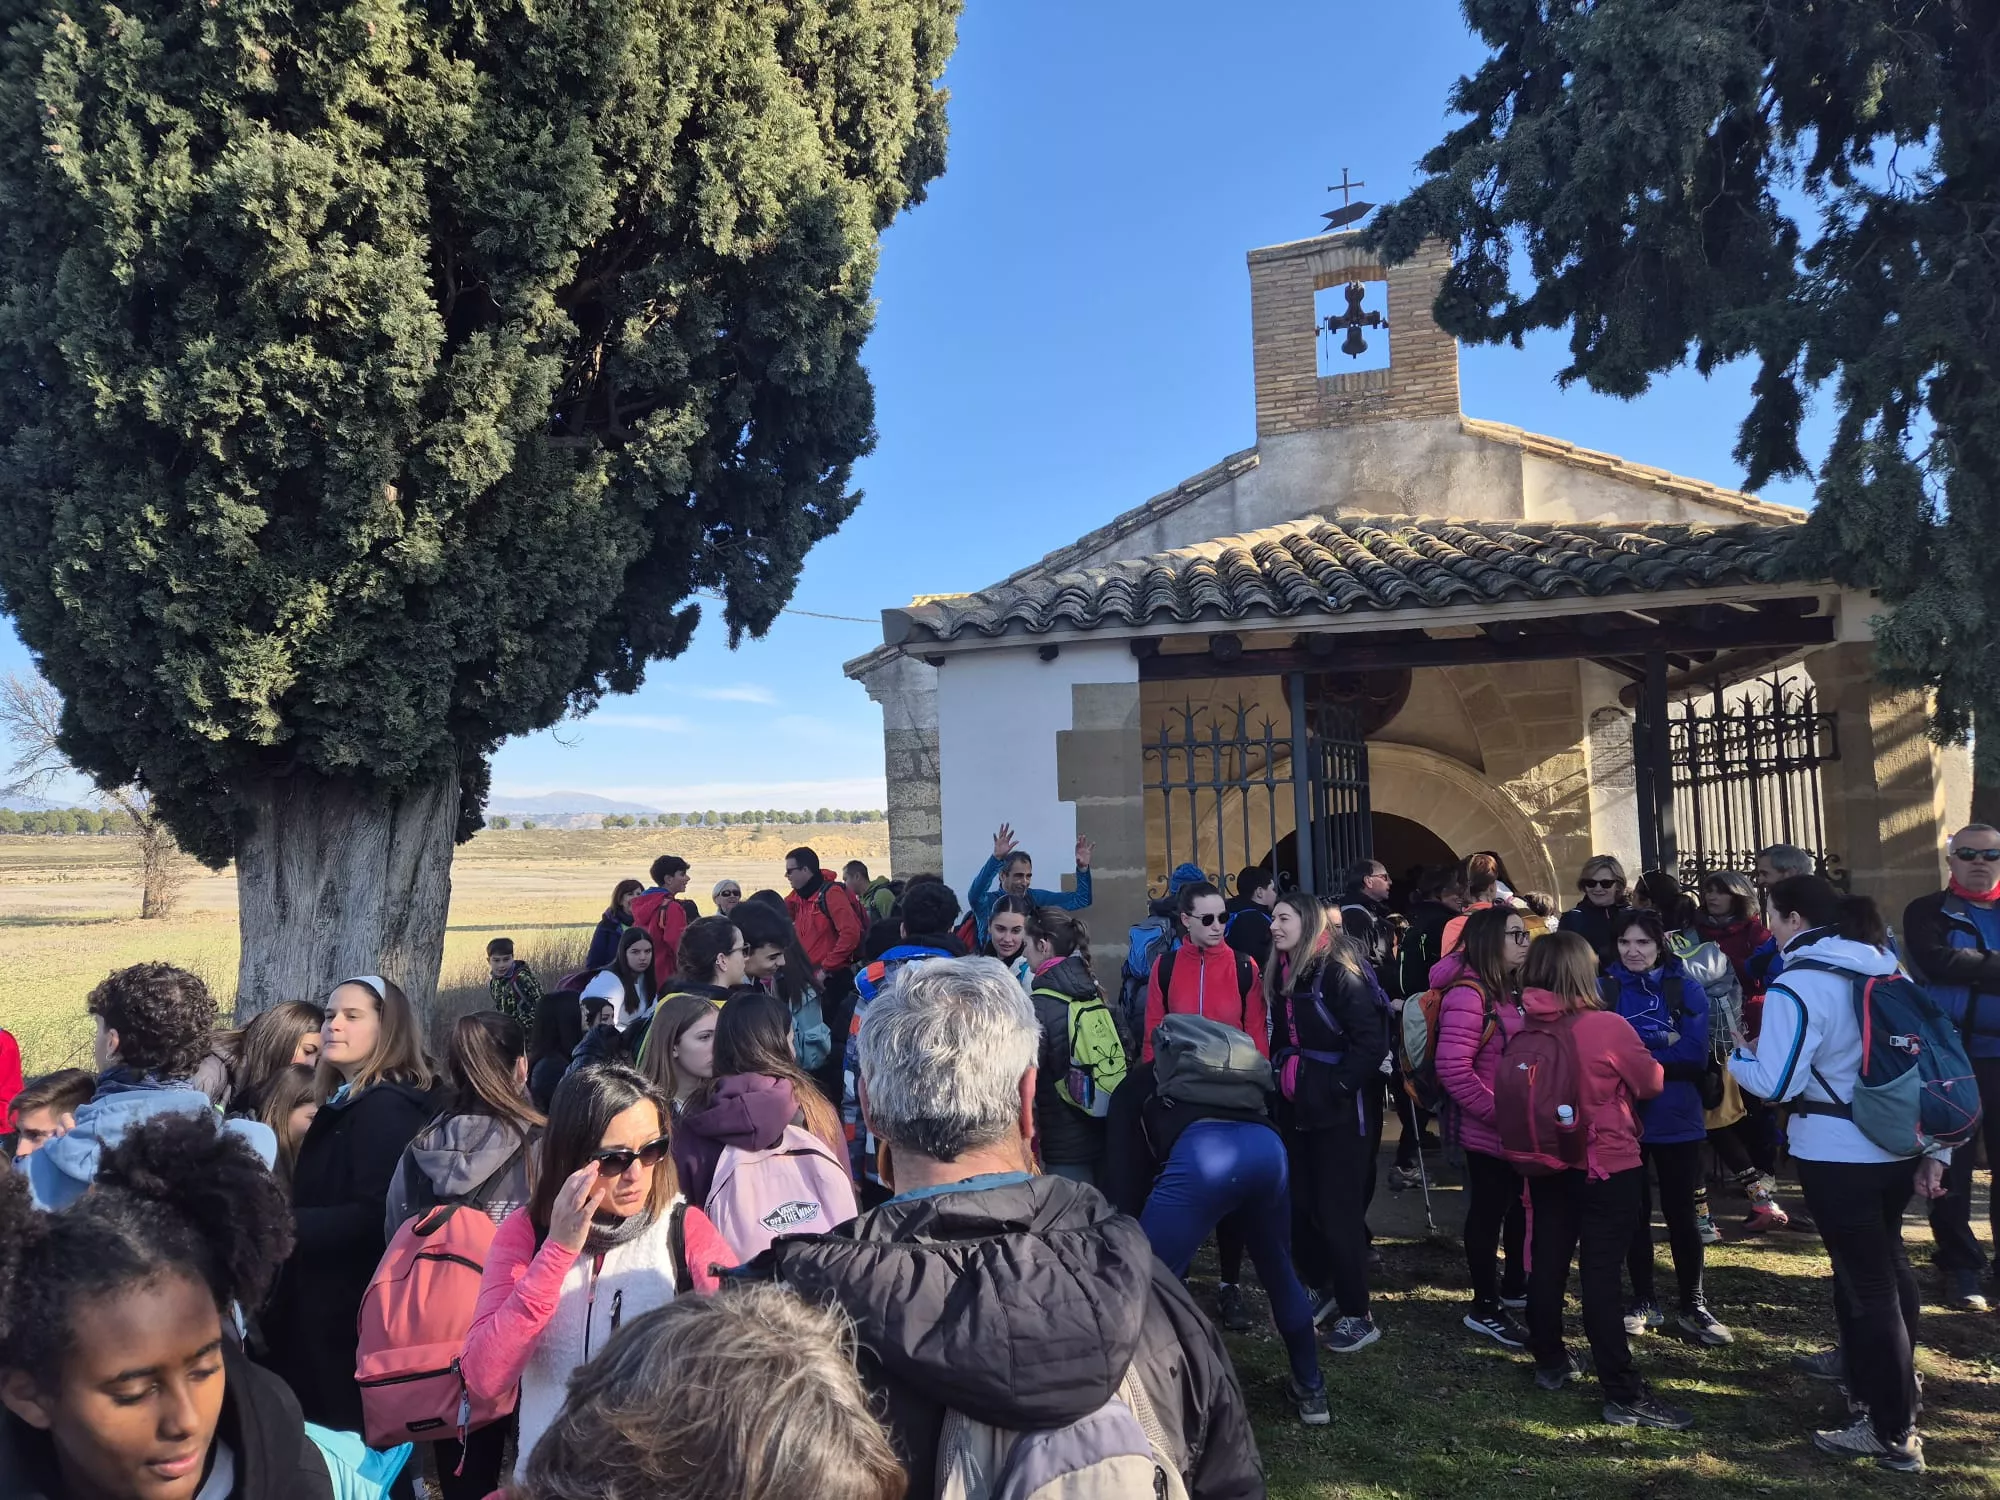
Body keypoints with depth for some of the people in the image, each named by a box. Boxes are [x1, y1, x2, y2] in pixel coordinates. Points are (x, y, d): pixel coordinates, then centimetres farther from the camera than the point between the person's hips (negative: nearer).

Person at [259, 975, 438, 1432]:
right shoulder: (343, 1105, 15)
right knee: (313, 1427, 17)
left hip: (350, 1311, -10)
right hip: (322, 1301, 10)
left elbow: (374, 1217, -24)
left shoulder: (386, 1109, -17)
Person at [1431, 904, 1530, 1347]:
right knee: (1488, 1211, 4)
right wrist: (1497, 1113, -23)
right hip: (1487, 1129, -9)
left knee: (1519, 1206, 21)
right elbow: (1453, 1069, -28)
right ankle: (1485, 1309, 19)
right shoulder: (1469, 994, -22)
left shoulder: (1510, 990, 8)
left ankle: (1514, 1287, 40)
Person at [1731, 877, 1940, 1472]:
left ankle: (1893, 1434, 14)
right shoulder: (1887, 968, 5)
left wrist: (1739, 1055, 1)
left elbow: (1776, 1083, -20)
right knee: (1887, 1263, 26)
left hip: (1838, 1156, -7)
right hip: (1899, 1148, 8)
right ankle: (1895, 1379, 46)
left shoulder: (1796, 987, -18)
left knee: (1864, 1283, 3)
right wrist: (1934, 1149, 10)